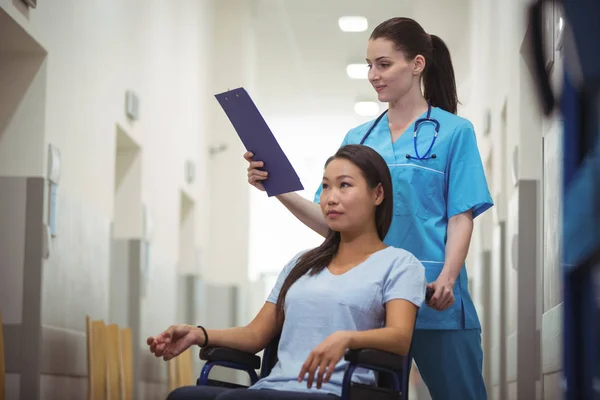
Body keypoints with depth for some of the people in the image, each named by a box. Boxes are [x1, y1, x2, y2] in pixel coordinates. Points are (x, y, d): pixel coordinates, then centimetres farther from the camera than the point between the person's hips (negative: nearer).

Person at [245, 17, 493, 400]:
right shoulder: (358, 138, 13)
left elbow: (461, 217, -5)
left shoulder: (453, 132, 1)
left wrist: (446, 279, -21)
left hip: (434, 299, -4)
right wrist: (278, 189, -7)